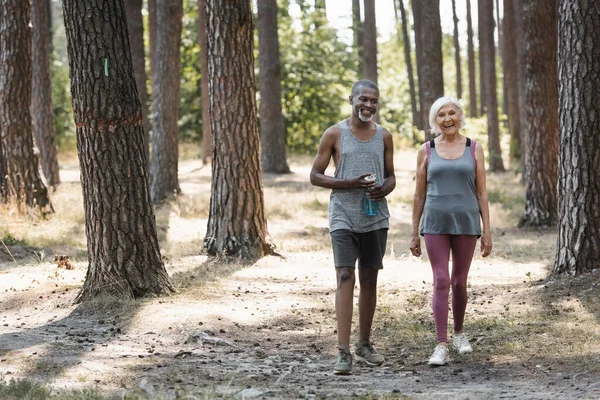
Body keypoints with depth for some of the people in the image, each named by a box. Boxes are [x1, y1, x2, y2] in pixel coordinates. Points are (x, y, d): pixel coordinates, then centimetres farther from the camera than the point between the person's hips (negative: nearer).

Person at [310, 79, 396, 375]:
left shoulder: (384, 136, 9)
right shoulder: (335, 134, -2)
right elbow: (315, 176, 0)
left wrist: (384, 189, -8)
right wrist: (348, 183, -16)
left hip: (375, 217, 4)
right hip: (343, 217, -4)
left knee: (369, 279, 10)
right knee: (345, 277, -12)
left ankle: (364, 345, 23)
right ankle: (343, 352, -17)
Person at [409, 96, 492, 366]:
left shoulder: (474, 149, 4)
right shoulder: (426, 151, 4)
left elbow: (482, 193, 3)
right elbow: (419, 195, 7)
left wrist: (487, 230, -1)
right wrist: (414, 233, 5)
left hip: (465, 222, 1)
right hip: (435, 222, -1)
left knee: (459, 282, 9)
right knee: (441, 281, -10)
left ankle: (458, 333, 32)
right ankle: (441, 347, -12)